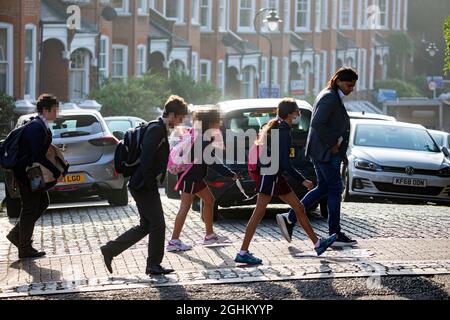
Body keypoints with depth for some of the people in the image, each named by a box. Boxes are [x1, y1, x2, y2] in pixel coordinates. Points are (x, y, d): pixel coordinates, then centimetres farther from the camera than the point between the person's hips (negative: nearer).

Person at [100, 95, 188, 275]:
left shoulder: (160, 129, 16)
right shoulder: (156, 130, -17)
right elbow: (146, 159, -24)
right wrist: (150, 184, -20)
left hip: (145, 186, 10)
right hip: (145, 186, -10)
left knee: (146, 226, 14)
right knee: (158, 225, -3)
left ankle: (110, 250, 16)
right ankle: (154, 265, 6)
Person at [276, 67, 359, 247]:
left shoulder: (332, 97, 18)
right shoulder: (330, 98, -15)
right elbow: (317, 123, -26)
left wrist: (342, 153, 19)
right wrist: (332, 145, -19)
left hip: (323, 151, 11)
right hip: (325, 152, -11)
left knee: (323, 188, 13)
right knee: (335, 189, -4)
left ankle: (289, 219, 12)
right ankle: (335, 234, 1)